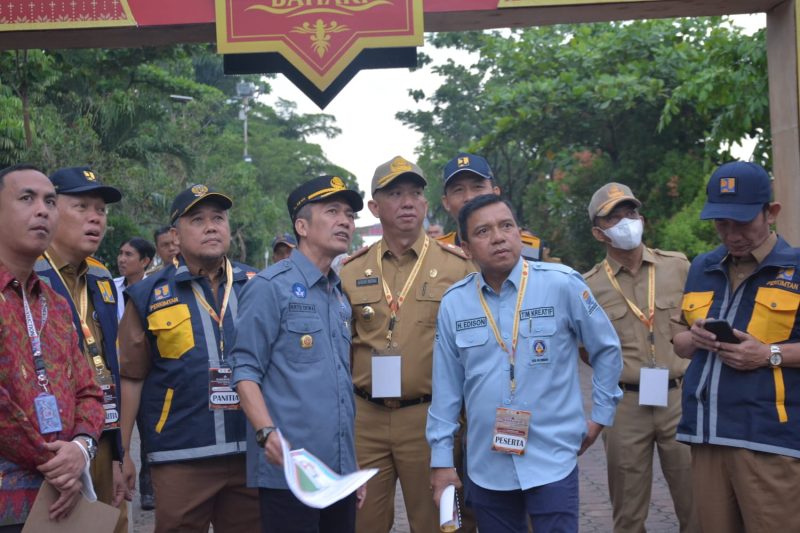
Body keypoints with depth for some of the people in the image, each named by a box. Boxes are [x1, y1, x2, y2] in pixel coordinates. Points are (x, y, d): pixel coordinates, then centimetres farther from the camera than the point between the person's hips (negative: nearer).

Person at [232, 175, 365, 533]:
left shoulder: (340, 297, 16)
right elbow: (245, 370, -10)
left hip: (341, 472, 7)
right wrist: (267, 433, -25)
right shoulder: (270, 286, -6)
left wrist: (354, 464, 18)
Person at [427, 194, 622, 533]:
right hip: (485, 467, 3)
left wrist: (600, 415, 7)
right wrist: (441, 458, 6)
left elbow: (606, 349, 5)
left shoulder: (563, 284, -8)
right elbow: (446, 387, 5)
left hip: (552, 462, -2)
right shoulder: (453, 303, 0)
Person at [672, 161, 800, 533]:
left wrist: (770, 354, -17)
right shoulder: (702, 268, 15)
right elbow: (679, 342, 21)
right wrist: (694, 339, 0)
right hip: (706, 433, 5)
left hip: (768, 437, -5)